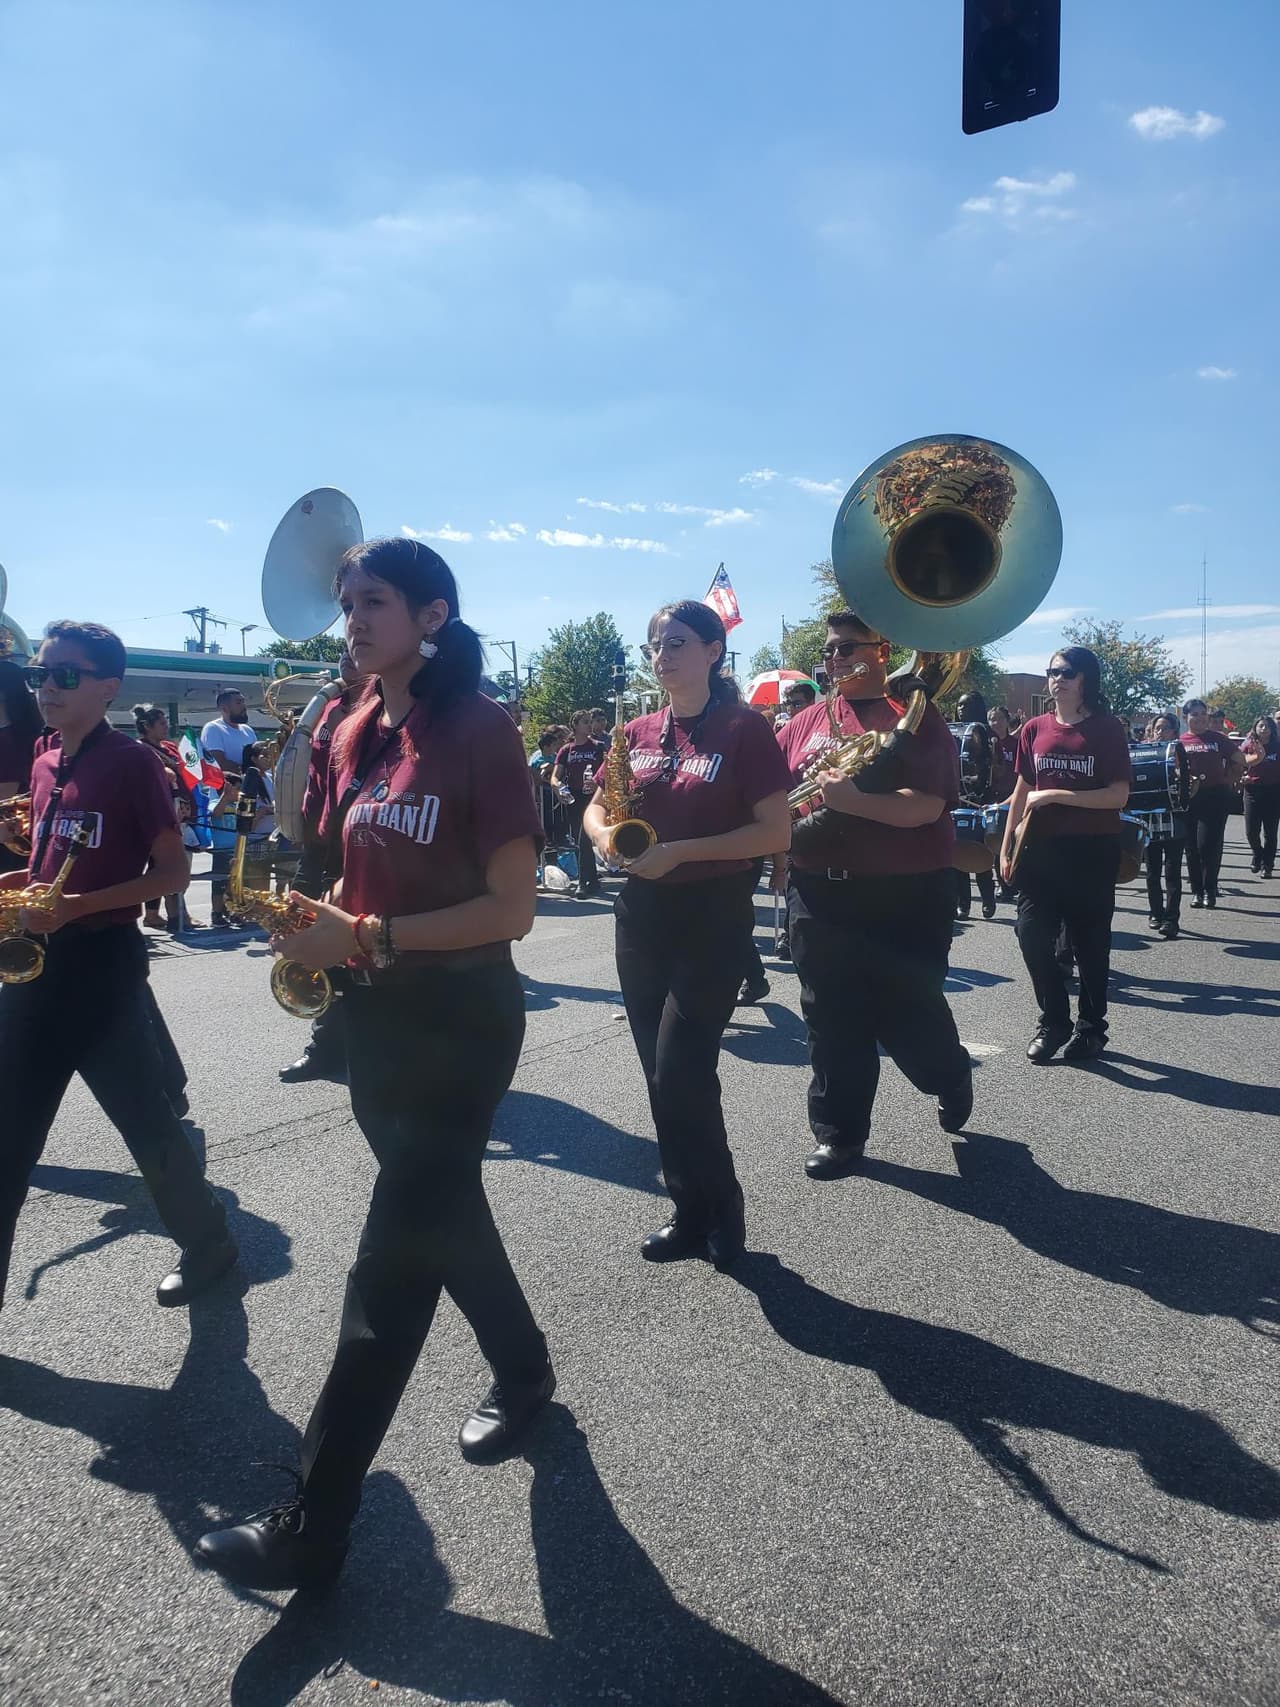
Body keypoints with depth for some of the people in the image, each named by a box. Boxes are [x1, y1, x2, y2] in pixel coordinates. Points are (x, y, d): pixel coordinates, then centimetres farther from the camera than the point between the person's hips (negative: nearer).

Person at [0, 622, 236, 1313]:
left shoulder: (131, 762, -11)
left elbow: (173, 872, -12)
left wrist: (77, 907, -21)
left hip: (101, 965, -7)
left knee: (144, 1119, 5)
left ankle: (207, 1241, 25)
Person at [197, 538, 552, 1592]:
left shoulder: (480, 729, -15)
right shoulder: (356, 735, 6)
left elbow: (514, 907, -18)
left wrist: (369, 937, -22)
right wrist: (323, 925, -4)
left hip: (461, 1019, -8)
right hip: (378, 1013, 8)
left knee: (393, 1263, -1)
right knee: (443, 1212, 21)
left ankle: (314, 1527, 12)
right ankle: (524, 1373, 46)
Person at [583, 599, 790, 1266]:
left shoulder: (743, 729, -8)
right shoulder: (638, 732, 8)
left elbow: (776, 832, -13)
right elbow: (595, 810, 16)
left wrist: (680, 851, -20)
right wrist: (610, 839, -8)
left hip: (713, 916, -6)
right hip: (641, 914, 6)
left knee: (681, 1073, -9)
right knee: (662, 1076, 10)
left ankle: (719, 1210, 14)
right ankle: (693, 1212, 25)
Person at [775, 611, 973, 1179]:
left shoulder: (915, 717, -4)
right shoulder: (805, 723, 11)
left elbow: (926, 806, -16)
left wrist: (851, 800, -27)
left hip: (904, 898, -4)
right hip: (819, 895, 4)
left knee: (908, 1014, 5)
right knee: (833, 1022, 8)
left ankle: (952, 1079, 38)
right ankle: (839, 1134, 21)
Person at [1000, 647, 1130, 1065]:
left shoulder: (1106, 728, -4)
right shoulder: (1034, 729, 6)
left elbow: (1118, 795, -10)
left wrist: (1055, 796, -17)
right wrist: (1006, 847, 7)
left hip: (1093, 849, -3)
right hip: (1042, 847, 3)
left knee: (1090, 942, 7)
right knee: (1032, 934, -3)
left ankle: (1091, 1027, 23)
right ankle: (1054, 1022, 16)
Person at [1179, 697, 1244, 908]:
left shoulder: (1218, 738, 6)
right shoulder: (1179, 742, 6)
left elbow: (1239, 761, 12)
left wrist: (1230, 780, 4)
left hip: (1216, 797, -1)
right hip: (1189, 798, 1)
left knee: (1208, 844, -7)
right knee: (1192, 846, 5)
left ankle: (1209, 890, 6)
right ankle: (1196, 890, 16)